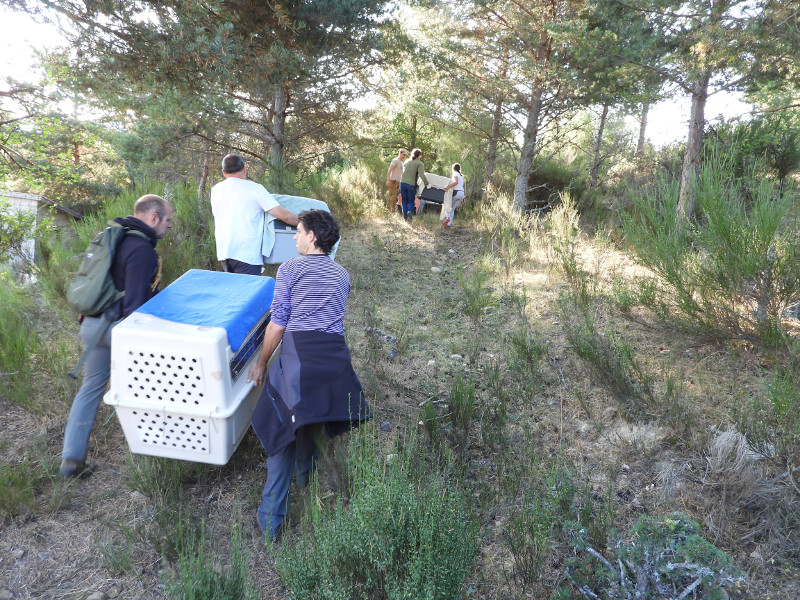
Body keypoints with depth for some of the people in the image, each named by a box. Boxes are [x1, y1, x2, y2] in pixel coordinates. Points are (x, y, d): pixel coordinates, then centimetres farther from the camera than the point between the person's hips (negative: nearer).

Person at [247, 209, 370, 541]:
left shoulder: (289, 269, 3)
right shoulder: (342, 275, 18)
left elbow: (277, 324, 2)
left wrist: (261, 362, 14)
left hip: (298, 351, -4)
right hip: (335, 355, 4)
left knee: (285, 428, 4)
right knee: (312, 415, 27)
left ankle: (272, 518, 7)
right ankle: (304, 469, 49)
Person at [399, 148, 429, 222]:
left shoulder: (406, 162, 14)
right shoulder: (419, 163, -2)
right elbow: (422, 175, -13)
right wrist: (427, 184, -4)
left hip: (403, 183, 4)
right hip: (411, 185, -4)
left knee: (404, 201, 13)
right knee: (411, 201, 8)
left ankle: (405, 217, 13)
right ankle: (410, 212, -19)